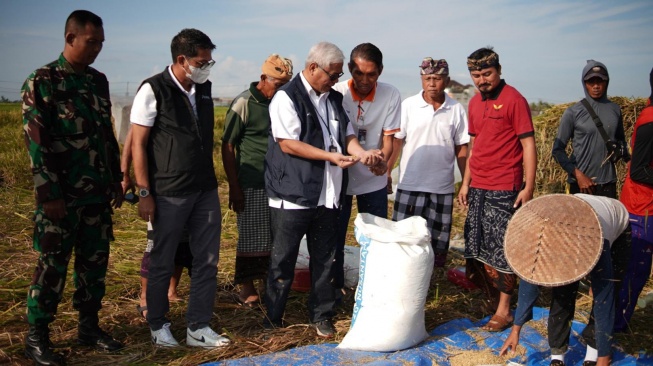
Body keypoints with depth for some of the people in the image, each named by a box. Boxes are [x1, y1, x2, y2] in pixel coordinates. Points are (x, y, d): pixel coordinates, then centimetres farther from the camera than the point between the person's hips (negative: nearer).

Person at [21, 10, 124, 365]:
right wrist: (50, 195, -16)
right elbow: (35, 141, -12)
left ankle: (89, 326, 25)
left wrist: (116, 180, 14)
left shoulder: (99, 80, 11)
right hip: (62, 195, -6)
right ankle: (36, 336, 18)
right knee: (53, 264, 2)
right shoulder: (42, 81, -8)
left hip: (97, 193, 6)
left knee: (95, 261, 11)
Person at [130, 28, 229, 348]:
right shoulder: (154, 90, -9)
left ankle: (198, 328, 20)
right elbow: (138, 145, -9)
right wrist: (144, 193, -12)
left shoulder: (204, 88, 8)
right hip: (169, 194, -5)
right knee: (162, 263, 9)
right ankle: (158, 325, 28)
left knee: (207, 261, 7)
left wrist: (212, 178, 14)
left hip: (205, 190, 6)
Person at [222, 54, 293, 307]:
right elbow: (227, 147, -6)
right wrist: (234, 188, -9)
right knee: (250, 238, 4)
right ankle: (247, 288, 17)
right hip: (252, 185, -5)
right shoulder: (244, 104, -6)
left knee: (274, 238, 8)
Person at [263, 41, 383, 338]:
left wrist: (359, 152, -9)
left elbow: (346, 133, 14)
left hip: (327, 195, 6)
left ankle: (321, 314, 29)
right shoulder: (287, 97, -8)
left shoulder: (334, 99, 14)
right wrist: (332, 156, -19)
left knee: (324, 258, 14)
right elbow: (288, 144, -16)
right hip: (292, 195, -6)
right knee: (283, 260, 6)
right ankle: (273, 318, 22)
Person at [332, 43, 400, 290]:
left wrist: (382, 160, -26)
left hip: (374, 179, 1)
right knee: (333, 235, 7)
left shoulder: (391, 95, -10)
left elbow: (388, 138, -6)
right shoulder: (336, 93, -13)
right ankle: (334, 288, 25)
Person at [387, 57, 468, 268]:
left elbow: (461, 149, 6)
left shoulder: (457, 110, 1)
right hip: (410, 185, -1)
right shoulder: (408, 106, -2)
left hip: (442, 188, 1)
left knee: (438, 242, 9)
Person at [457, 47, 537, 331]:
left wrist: (528, 186, -14)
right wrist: (466, 183, 17)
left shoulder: (514, 100, -7)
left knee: (501, 248, -2)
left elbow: (528, 145, -9)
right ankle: (490, 297, 28)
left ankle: (503, 310, 9)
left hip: (504, 189, -7)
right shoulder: (474, 103, 13)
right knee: (477, 246, 11)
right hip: (477, 188, 7)